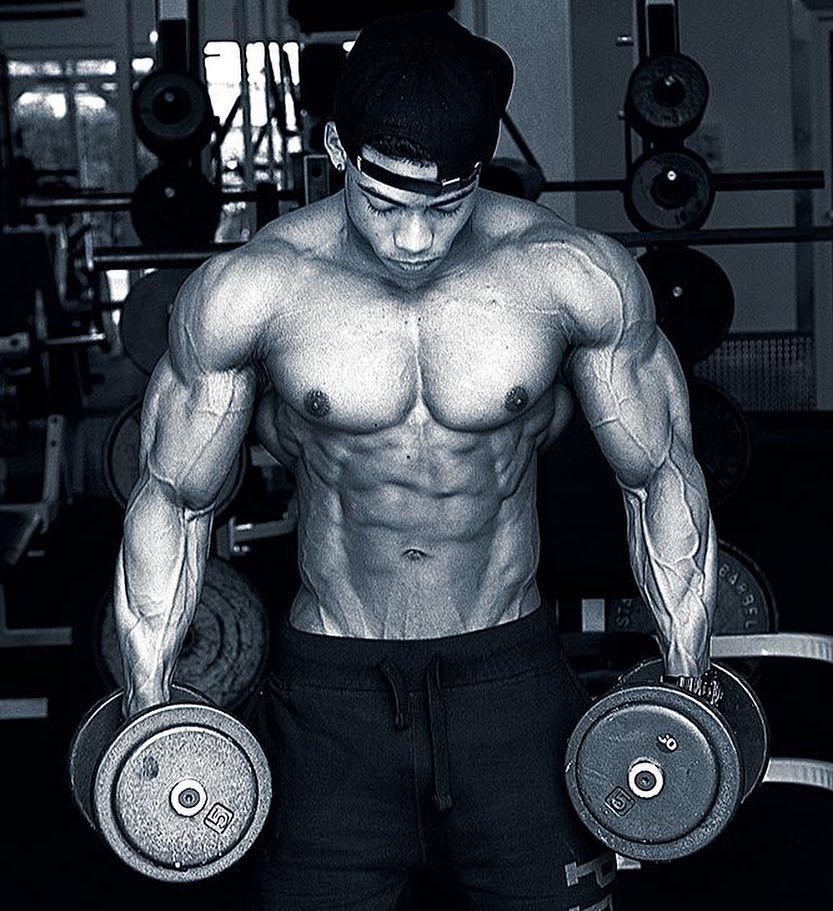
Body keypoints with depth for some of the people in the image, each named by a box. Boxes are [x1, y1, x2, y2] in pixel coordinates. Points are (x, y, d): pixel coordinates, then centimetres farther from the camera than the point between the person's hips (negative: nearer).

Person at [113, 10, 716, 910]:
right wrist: (148, 717, 2)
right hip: (329, 688, 0)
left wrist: (688, 690, 4)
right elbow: (172, 498, 2)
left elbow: (659, 478, 4)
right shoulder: (247, 290, -10)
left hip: (512, 672, 1)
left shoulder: (576, 277, -9)